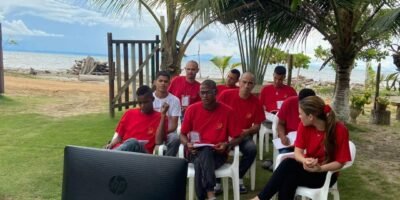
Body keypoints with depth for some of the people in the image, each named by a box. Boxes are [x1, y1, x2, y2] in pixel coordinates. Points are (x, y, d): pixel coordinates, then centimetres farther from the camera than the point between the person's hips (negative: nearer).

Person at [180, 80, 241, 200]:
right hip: (196, 152, 1)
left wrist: (227, 145, -17)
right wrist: (187, 144, -12)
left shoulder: (227, 111, -2)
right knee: (204, 154, -36)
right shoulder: (192, 109, 1)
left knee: (201, 163, -36)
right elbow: (182, 134, 9)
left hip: (218, 153, -1)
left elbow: (236, 138, 3)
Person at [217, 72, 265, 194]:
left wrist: (247, 132, -18)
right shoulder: (226, 95, -8)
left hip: (243, 135, 2)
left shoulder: (256, 102, -3)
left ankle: (238, 178, -4)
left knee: (252, 149, -28)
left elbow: (257, 126, 3)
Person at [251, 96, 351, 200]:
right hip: (307, 167, 4)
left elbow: (340, 162, -15)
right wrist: (305, 161, -32)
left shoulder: (339, 130, -21)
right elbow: (298, 152, -8)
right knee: (288, 163, -31)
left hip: (326, 174, -4)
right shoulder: (304, 125, -8)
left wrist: (320, 168, -32)